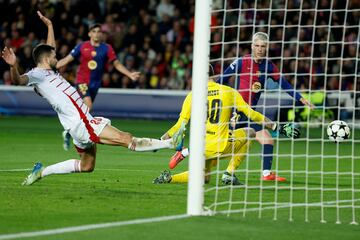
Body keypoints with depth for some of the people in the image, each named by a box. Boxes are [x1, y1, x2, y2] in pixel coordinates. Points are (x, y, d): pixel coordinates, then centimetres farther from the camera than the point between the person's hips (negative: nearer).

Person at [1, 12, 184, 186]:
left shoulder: (47, 72, 17)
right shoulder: (37, 75, -9)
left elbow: (50, 50, 35)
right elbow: (18, 80, -28)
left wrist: (49, 25, 39)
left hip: (84, 122, 11)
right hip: (80, 124, -11)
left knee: (86, 166, 23)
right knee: (126, 139, -14)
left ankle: (42, 172, 25)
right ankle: (170, 143, -20)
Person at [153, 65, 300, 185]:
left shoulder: (192, 96, 3)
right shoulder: (229, 92, 3)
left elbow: (180, 126, -2)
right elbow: (252, 115, 3)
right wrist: (278, 127, 10)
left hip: (201, 149, 3)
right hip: (221, 146, -3)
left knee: (203, 177, 28)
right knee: (249, 133, 22)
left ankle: (170, 178, 0)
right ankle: (229, 174, 13)